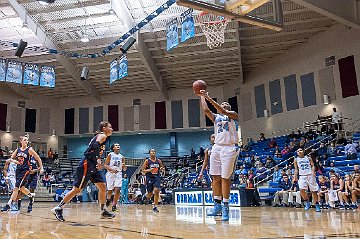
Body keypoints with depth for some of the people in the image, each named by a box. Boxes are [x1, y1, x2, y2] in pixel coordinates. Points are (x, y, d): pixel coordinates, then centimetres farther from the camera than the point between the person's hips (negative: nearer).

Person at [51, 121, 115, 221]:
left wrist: (98, 162, 24)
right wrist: (98, 159, -33)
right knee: (77, 189, -6)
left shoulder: (100, 136, 20)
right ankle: (58, 208, 3)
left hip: (93, 166, 10)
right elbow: (95, 145, -25)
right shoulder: (102, 135, -6)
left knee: (103, 187, 6)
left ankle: (103, 211, 12)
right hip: (87, 165, -10)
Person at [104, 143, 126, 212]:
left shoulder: (121, 157, 9)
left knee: (117, 189, -13)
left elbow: (124, 169, 13)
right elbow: (105, 165, -3)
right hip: (110, 173, -2)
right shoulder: (110, 155, 1)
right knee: (110, 190, 5)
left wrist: (124, 166, -11)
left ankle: (114, 206, -5)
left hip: (118, 174, 2)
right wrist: (112, 169, -18)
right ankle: (108, 199, 39)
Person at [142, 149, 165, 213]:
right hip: (149, 178, -1)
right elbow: (143, 170, -4)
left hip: (157, 177, 1)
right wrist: (149, 170, -21)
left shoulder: (158, 161, 5)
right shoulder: (147, 161, -3)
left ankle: (155, 207, -8)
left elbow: (163, 168, 17)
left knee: (156, 190, -18)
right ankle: (147, 197, 45)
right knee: (150, 193, 5)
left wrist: (162, 169, -7)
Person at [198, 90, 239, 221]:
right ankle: (217, 205, 9)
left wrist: (209, 98, -18)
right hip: (217, 147, 5)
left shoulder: (233, 115, 5)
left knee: (225, 178, -6)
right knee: (215, 177, 3)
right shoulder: (215, 117, 19)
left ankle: (225, 207, -1)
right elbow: (205, 109, 1)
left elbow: (223, 112, -14)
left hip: (229, 148, -5)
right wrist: (202, 96, 3)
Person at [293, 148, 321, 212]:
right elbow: (296, 169, 10)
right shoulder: (296, 160, 10)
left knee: (314, 191, 2)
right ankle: (307, 202, -1)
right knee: (301, 189, -20)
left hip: (310, 175, 0)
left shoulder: (308, 158, 11)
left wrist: (313, 172, -13)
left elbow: (312, 166, 5)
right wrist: (295, 176, -3)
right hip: (302, 176, 0)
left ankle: (317, 205, 15)